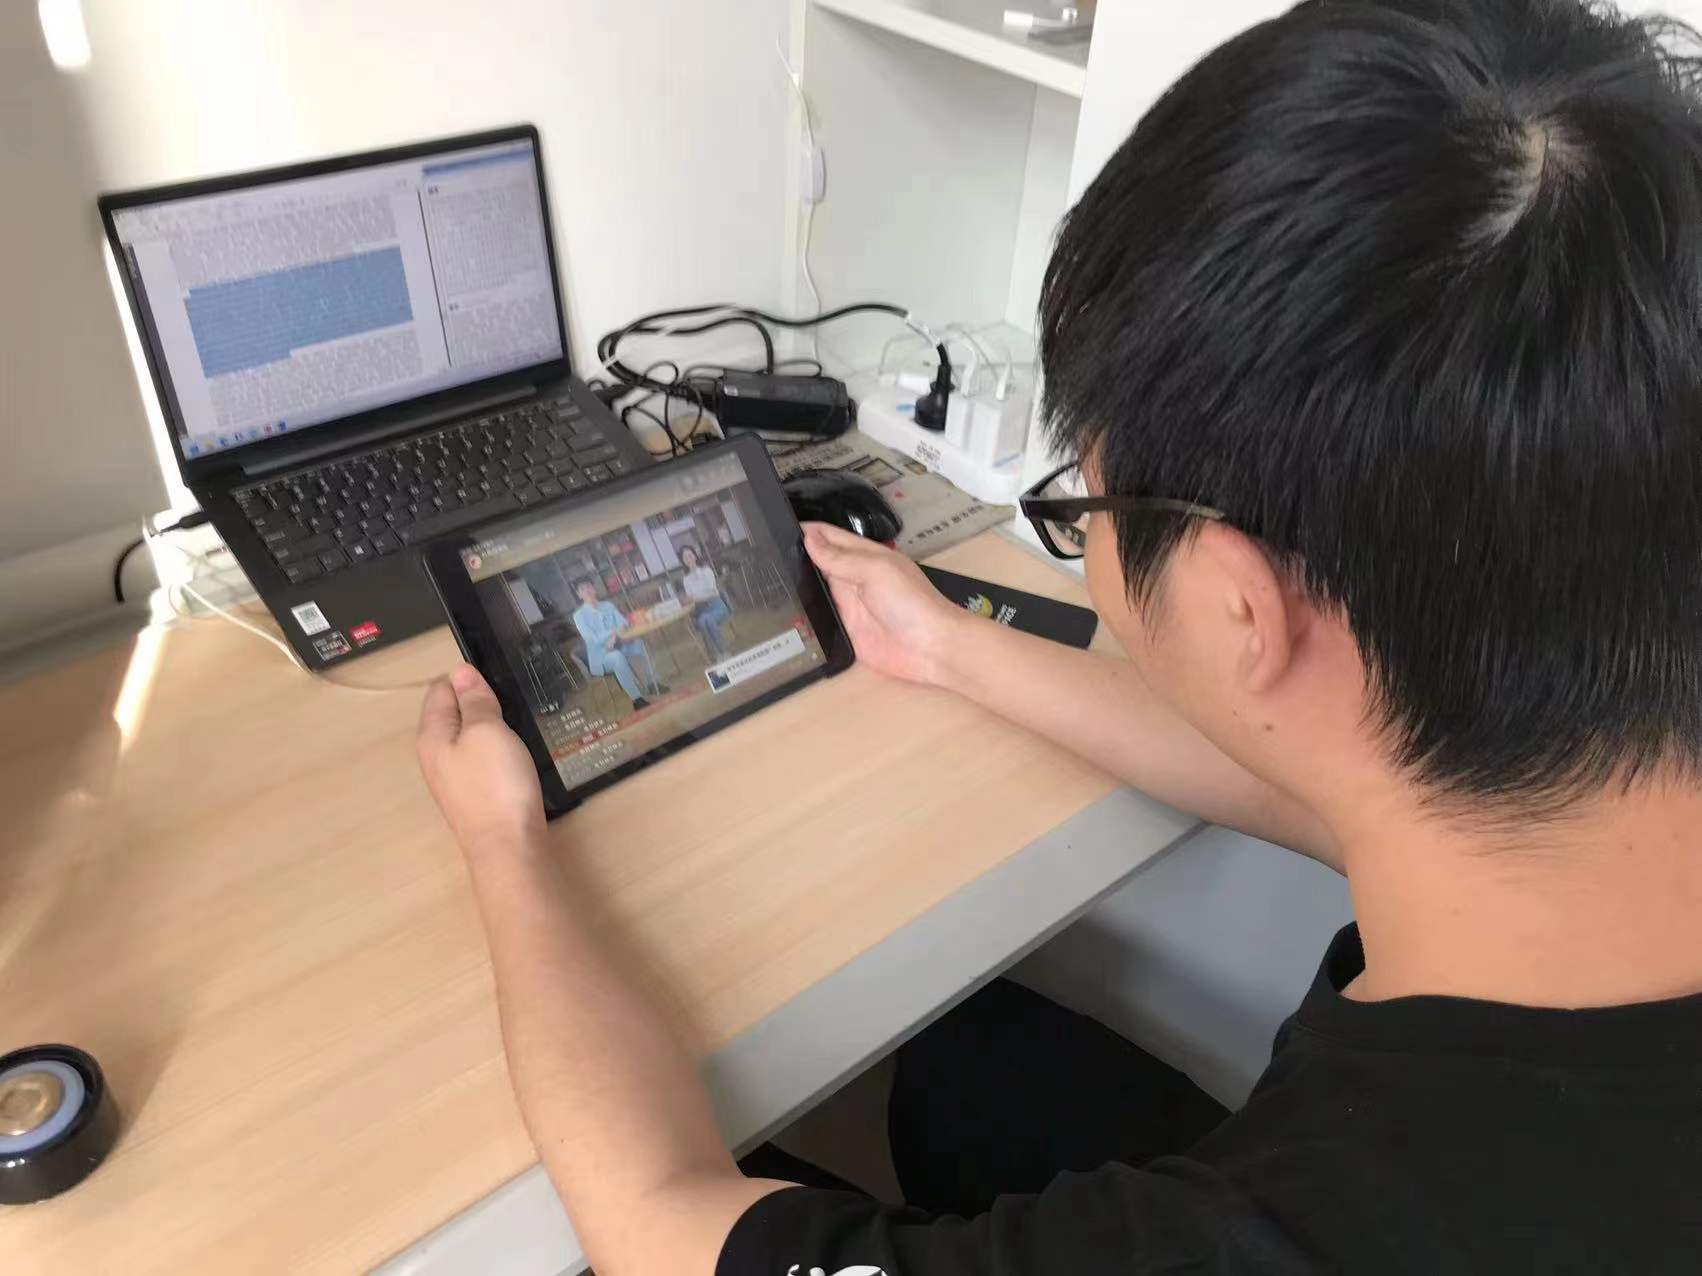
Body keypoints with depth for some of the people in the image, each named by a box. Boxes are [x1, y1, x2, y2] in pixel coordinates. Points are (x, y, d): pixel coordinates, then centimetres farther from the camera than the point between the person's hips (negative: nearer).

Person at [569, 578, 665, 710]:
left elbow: (624, 624, -1)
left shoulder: (608, 605, 10)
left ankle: (653, 684, -10)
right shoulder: (579, 615, -5)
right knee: (617, 656, -37)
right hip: (600, 656, -5)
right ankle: (637, 699, -35)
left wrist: (614, 637, -20)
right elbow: (593, 640, -15)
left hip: (619, 647, 5)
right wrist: (614, 631, -20)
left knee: (640, 643, -22)